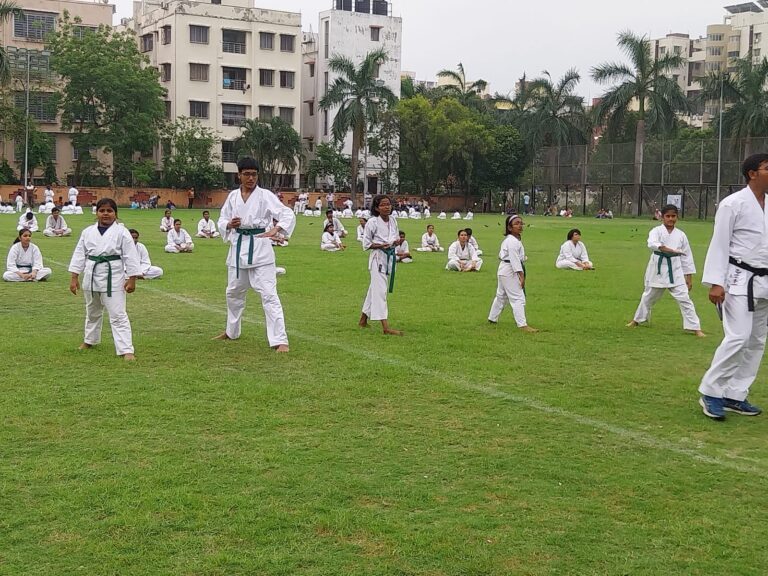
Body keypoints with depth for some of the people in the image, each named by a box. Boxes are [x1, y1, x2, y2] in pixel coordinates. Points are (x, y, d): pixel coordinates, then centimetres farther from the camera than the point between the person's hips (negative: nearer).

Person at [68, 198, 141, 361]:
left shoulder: (121, 232, -8)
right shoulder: (88, 232, 2)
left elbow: (130, 256, -8)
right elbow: (79, 254, 6)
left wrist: (132, 279, -11)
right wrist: (74, 277, 3)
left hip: (113, 277, -4)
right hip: (92, 276, 5)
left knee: (118, 315, -8)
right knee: (92, 312, 23)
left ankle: (126, 350, -8)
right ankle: (90, 340, 46)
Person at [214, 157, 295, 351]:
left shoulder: (265, 196, -7)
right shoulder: (233, 196, 6)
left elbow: (288, 215, -14)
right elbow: (222, 220, 13)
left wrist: (275, 230, -32)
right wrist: (229, 224, -11)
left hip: (260, 248, -5)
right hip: (238, 247, 5)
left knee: (268, 294, -12)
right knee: (234, 292, 20)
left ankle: (280, 340, -12)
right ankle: (232, 331, 41)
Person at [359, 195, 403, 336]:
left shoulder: (393, 221, 5)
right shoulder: (372, 222, -12)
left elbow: (397, 238, 16)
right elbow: (366, 244, -8)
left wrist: (397, 242, -7)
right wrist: (381, 246, -22)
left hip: (390, 257, 7)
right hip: (378, 257, -7)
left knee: (374, 289, 17)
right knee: (380, 290, -10)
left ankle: (363, 320, 31)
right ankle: (386, 327, -13)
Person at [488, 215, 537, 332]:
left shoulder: (508, 239, 13)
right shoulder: (513, 241, -20)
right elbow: (515, 259, -25)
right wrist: (521, 276, -26)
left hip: (504, 270, 11)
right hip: (509, 272, -11)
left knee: (501, 296, 23)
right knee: (518, 298, -12)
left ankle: (492, 318, 36)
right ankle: (522, 325, -15)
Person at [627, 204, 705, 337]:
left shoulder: (681, 235, 2)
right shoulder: (656, 231, -6)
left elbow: (686, 257, 8)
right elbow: (652, 243, -30)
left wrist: (688, 277, 7)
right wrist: (668, 250, -45)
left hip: (675, 271, 1)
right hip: (658, 269, 0)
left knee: (684, 299, -7)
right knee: (649, 297, 17)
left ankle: (695, 328, -2)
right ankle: (637, 320, 39)